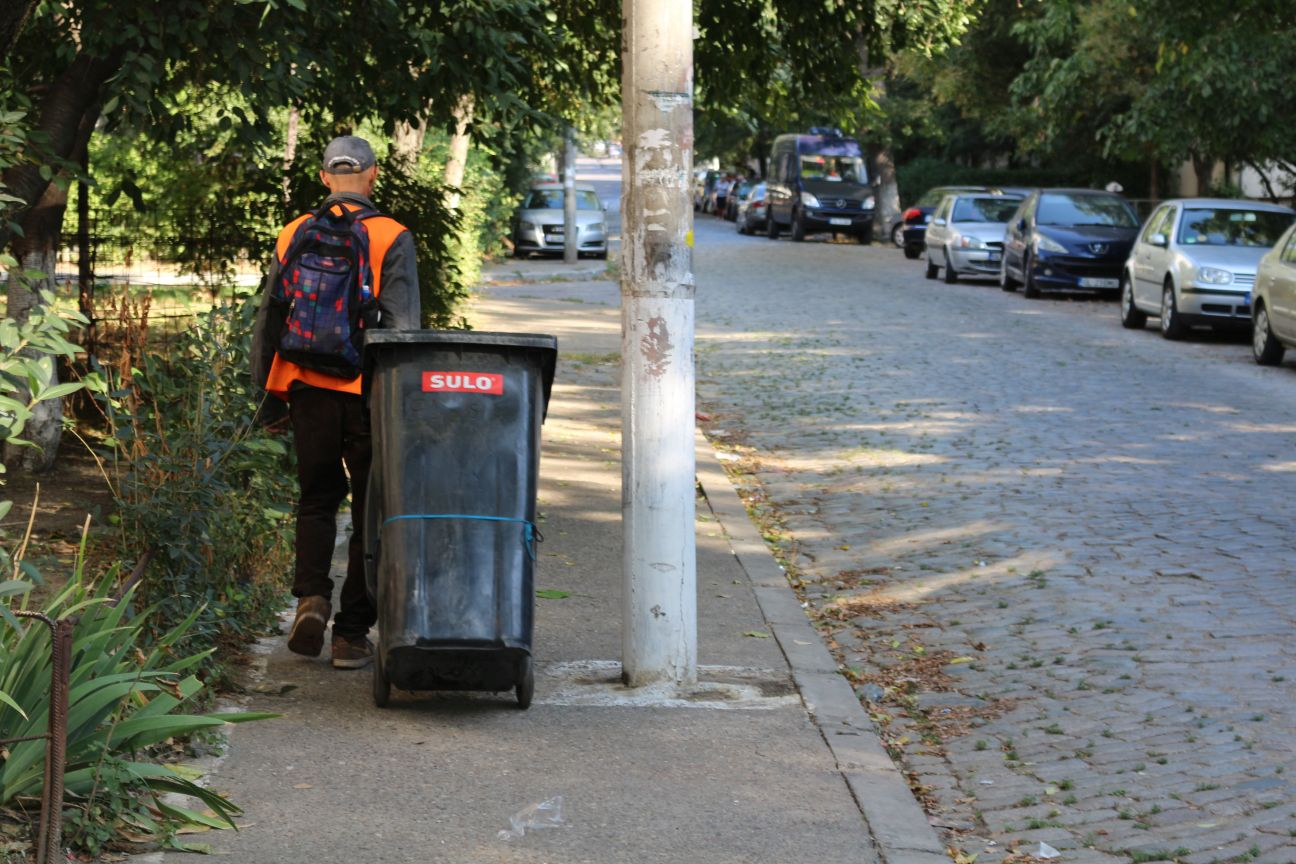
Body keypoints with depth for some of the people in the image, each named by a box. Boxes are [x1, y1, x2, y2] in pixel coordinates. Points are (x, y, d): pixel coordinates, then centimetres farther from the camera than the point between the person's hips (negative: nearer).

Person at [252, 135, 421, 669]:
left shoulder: (294, 234, 5)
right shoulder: (392, 238, -4)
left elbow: (268, 319, 8)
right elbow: (402, 325, -10)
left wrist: (266, 389, 16)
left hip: (308, 387, 3)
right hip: (368, 391, -3)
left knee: (316, 499, 18)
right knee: (371, 510, 6)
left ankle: (311, 595, -4)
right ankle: (352, 633, 6)